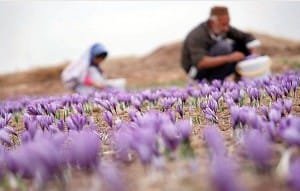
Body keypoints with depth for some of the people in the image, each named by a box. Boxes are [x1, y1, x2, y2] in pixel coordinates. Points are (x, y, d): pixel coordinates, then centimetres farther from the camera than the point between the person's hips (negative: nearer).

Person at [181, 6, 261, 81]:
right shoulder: (197, 35, -29)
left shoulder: (224, 28, -9)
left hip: (216, 65, 7)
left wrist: (254, 55, -22)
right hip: (197, 70, -7)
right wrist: (228, 58, -45)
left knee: (242, 43, -6)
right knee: (223, 46, -31)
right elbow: (200, 62, -41)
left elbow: (247, 37, -3)